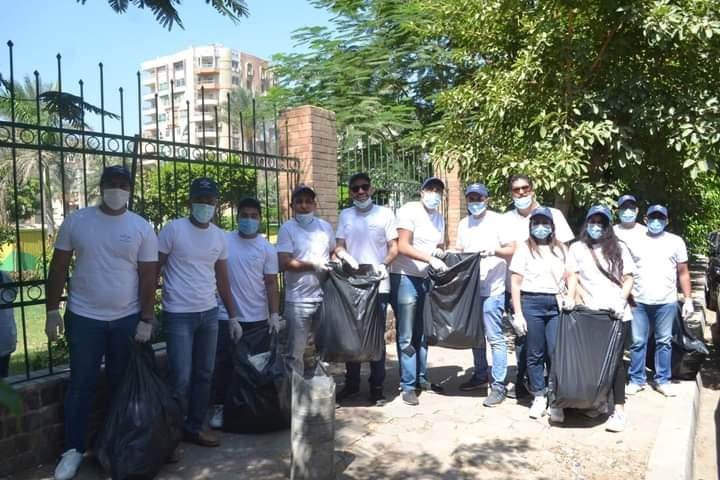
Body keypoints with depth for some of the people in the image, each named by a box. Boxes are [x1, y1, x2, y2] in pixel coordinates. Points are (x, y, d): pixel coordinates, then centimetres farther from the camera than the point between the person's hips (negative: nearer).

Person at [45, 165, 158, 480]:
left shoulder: (142, 228, -3)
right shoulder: (76, 221, -2)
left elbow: (148, 277, -2)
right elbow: (58, 268, 3)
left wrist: (146, 320, -5)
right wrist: (52, 310, -1)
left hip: (127, 319, 1)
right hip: (83, 318, 0)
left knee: (122, 385, 12)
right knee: (81, 385, 7)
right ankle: (73, 449, 20)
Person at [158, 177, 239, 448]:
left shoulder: (220, 237, 7)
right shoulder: (173, 230, -8)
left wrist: (233, 317, 13)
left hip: (209, 313, 6)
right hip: (178, 315, -5)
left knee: (204, 374, 12)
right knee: (181, 379, -4)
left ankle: (194, 427, 26)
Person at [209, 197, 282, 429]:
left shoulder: (267, 248, 1)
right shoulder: (223, 241, 0)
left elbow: (271, 283, 0)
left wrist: (274, 315, -7)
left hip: (258, 318, 1)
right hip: (226, 317, -1)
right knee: (224, 364, 5)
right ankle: (220, 407, 18)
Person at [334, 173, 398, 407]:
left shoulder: (385, 214, 1)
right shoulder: (345, 215, 10)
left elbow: (394, 248, -1)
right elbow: (338, 247, 7)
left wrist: (384, 264, -20)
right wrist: (346, 256, -16)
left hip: (378, 284, -3)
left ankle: (376, 386, 14)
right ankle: (351, 382, 23)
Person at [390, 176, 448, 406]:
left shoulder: (439, 217, 13)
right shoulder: (409, 210, -9)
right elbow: (402, 247, -19)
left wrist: (441, 252, 0)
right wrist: (431, 258, -29)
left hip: (426, 279, 7)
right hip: (405, 278, -7)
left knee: (422, 333, 13)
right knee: (406, 336, -1)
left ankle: (421, 378, 26)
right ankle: (408, 385, 6)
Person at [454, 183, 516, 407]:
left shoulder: (498, 221, -3)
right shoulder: (464, 224, 14)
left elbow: (511, 249, -8)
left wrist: (493, 250, -25)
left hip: (492, 289, -6)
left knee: (494, 337, -6)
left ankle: (498, 385, 0)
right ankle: (480, 374, 30)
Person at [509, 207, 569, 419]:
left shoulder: (561, 248, 14)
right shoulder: (524, 248, 6)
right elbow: (516, 283, 1)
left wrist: (570, 297, -3)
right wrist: (518, 314, -5)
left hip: (556, 303, 2)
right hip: (531, 302, -2)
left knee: (556, 352, -3)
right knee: (535, 353, 3)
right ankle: (539, 397, 13)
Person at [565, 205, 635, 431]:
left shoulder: (619, 248, 10)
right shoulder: (577, 248, 10)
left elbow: (628, 278, 7)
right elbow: (572, 276, 5)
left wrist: (622, 299, -9)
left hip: (618, 314, 0)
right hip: (589, 314, 0)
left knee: (615, 360, 2)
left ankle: (619, 410, 7)